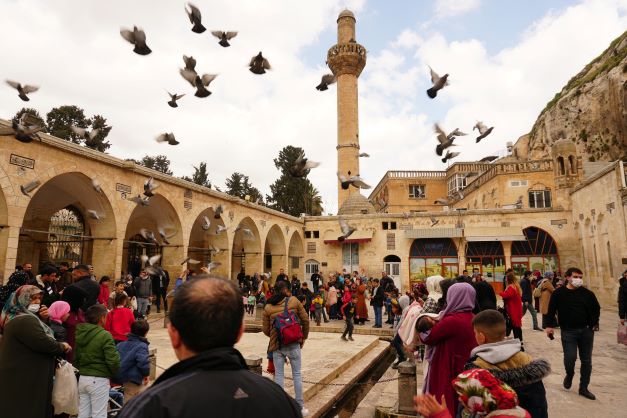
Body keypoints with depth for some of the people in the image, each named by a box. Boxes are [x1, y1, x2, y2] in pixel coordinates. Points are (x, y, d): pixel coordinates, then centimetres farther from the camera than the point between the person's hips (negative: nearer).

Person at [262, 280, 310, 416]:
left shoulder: (268, 307, 1)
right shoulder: (294, 301, -4)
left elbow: (265, 329, 2)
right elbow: (305, 320, -2)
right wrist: (304, 337, 12)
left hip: (276, 344, 1)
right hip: (293, 343, -1)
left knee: (279, 375, 11)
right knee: (297, 374, 10)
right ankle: (300, 406, 18)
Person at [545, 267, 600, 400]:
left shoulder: (587, 293, 1)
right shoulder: (559, 293, -6)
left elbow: (596, 309, 12)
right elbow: (551, 310, -1)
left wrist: (594, 323, 2)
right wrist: (550, 325, -7)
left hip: (586, 331, 3)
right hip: (568, 331, -3)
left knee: (586, 360, 9)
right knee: (570, 358, -9)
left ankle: (583, 388, 22)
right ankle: (569, 375, 24)